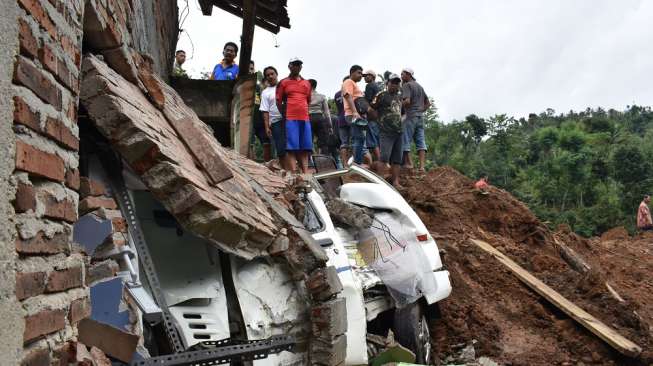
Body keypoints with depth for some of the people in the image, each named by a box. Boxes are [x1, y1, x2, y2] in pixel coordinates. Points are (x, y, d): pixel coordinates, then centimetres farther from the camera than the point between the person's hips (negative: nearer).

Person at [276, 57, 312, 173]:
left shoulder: (307, 83, 19)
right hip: (290, 119, -5)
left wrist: (303, 111, 16)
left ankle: (306, 174, 3)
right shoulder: (283, 83, 6)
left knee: (305, 148, 2)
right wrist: (285, 116, 0)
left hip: (305, 119, 5)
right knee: (291, 148, -10)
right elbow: (279, 101, 3)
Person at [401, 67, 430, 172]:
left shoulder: (406, 85, -5)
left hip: (410, 116, -8)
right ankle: (422, 166, -5)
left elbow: (407, 101, -19)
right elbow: (428, 103, 23)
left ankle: (408, 164, -5)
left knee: (405, 141, -2)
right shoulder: (420, 87, 21)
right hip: (420, 117, 8)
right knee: (421, 141, 2)